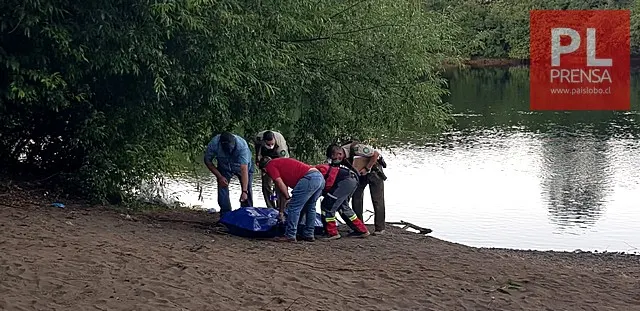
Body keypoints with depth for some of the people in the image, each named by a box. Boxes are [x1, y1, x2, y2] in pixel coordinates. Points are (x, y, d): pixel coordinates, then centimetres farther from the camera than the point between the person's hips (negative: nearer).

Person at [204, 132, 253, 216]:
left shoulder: (242, 145, -41)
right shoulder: (214, 144, -34)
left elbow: (244, 169, -45)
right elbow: (207, 160, -15)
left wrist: (244, 191, -51)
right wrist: (219, 176, -23)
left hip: (243, 165, -2)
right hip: (224, 167, 2)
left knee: (247, 190, -10)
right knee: (222, 187, -15)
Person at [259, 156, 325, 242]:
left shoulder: (270, 166, 9)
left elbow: (280, 184, -5)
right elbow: (284, 188, 39)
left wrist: (288, 198, 8)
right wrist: (281, 211, 43)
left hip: (309, 178, -9)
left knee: (294, 207, -1)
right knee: (310, 208, 22)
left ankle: (290, 236, 2)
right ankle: (309, 235, 27)